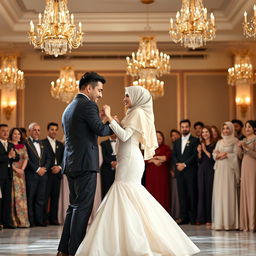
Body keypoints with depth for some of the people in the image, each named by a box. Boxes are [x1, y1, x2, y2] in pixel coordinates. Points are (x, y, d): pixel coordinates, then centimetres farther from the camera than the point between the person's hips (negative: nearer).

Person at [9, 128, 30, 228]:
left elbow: (26, 158, 8)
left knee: (21, 195, 1)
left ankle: (22, 220, 2)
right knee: (12, 195, -7)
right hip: (11, 172, -5)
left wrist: (22, 169, -6)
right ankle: (13, 220, -6)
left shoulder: (23, 146, 17)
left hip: (21, 172, 5)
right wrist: (16, 169, -12)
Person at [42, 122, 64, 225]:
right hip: (46, 174, -5)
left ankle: (53, 218, 8)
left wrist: (59, 167, -3)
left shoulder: (60, 145, 19)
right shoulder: (42, 143, 1)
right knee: (45, 196, -7)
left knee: (55, 197, 4)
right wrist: (50, 169, -11)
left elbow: (63, 159, 16)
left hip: (57, 173, 5)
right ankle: (44, 218, -3)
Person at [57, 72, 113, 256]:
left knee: (74, 206, 14)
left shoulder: (69, 108, 20)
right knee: (83, 208, -5)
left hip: (70, 163, 9)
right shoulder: (88, 105, -9)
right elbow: (101, 130, -17)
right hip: (85, 163, -9)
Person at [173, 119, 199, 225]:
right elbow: (174, 156, 13)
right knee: (182, 194, 2)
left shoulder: (195, 140, 3)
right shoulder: (176, 142, 20)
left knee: (192, 194, -4)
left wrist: (184, 164, -12)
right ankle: (184, 217, 5)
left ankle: (193, 217, -1)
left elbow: (195, 155, -6)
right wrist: (178, 164, -5)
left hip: (190, 171, -4)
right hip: (179, 171, 5)